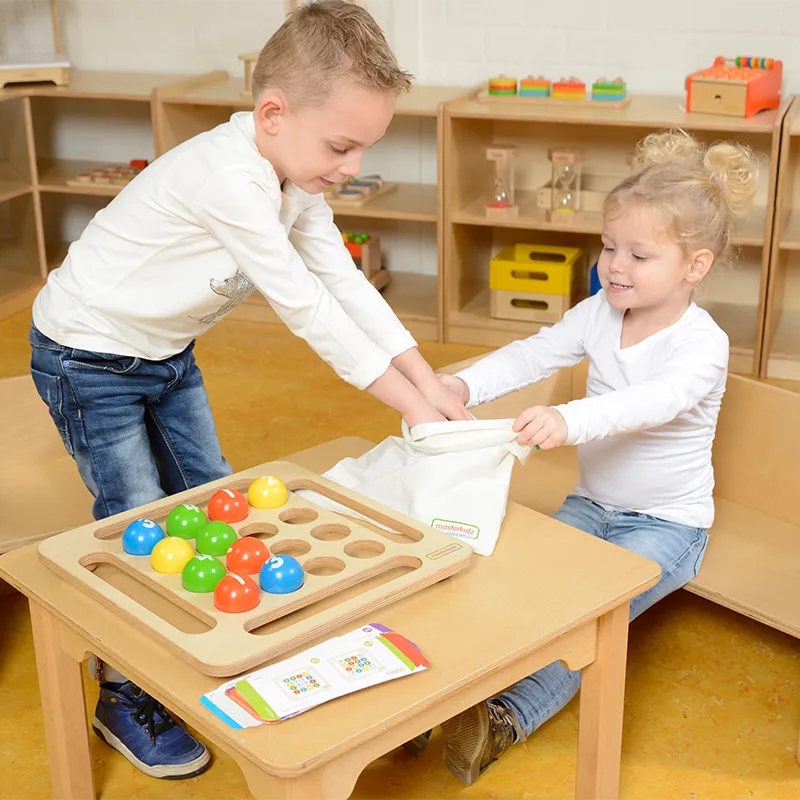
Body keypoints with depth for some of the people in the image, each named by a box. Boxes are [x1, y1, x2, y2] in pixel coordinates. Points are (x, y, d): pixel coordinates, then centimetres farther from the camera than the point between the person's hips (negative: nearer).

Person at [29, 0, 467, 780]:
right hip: (88, 356, -9)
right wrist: (411, 404, -26)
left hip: (166, 350, 9)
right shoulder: (229, 178, -35)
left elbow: (346, 282, -5)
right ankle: (125, 702, 15)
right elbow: (307, 309, -33)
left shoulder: (295, 178, -7)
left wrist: (432, 383, -13)